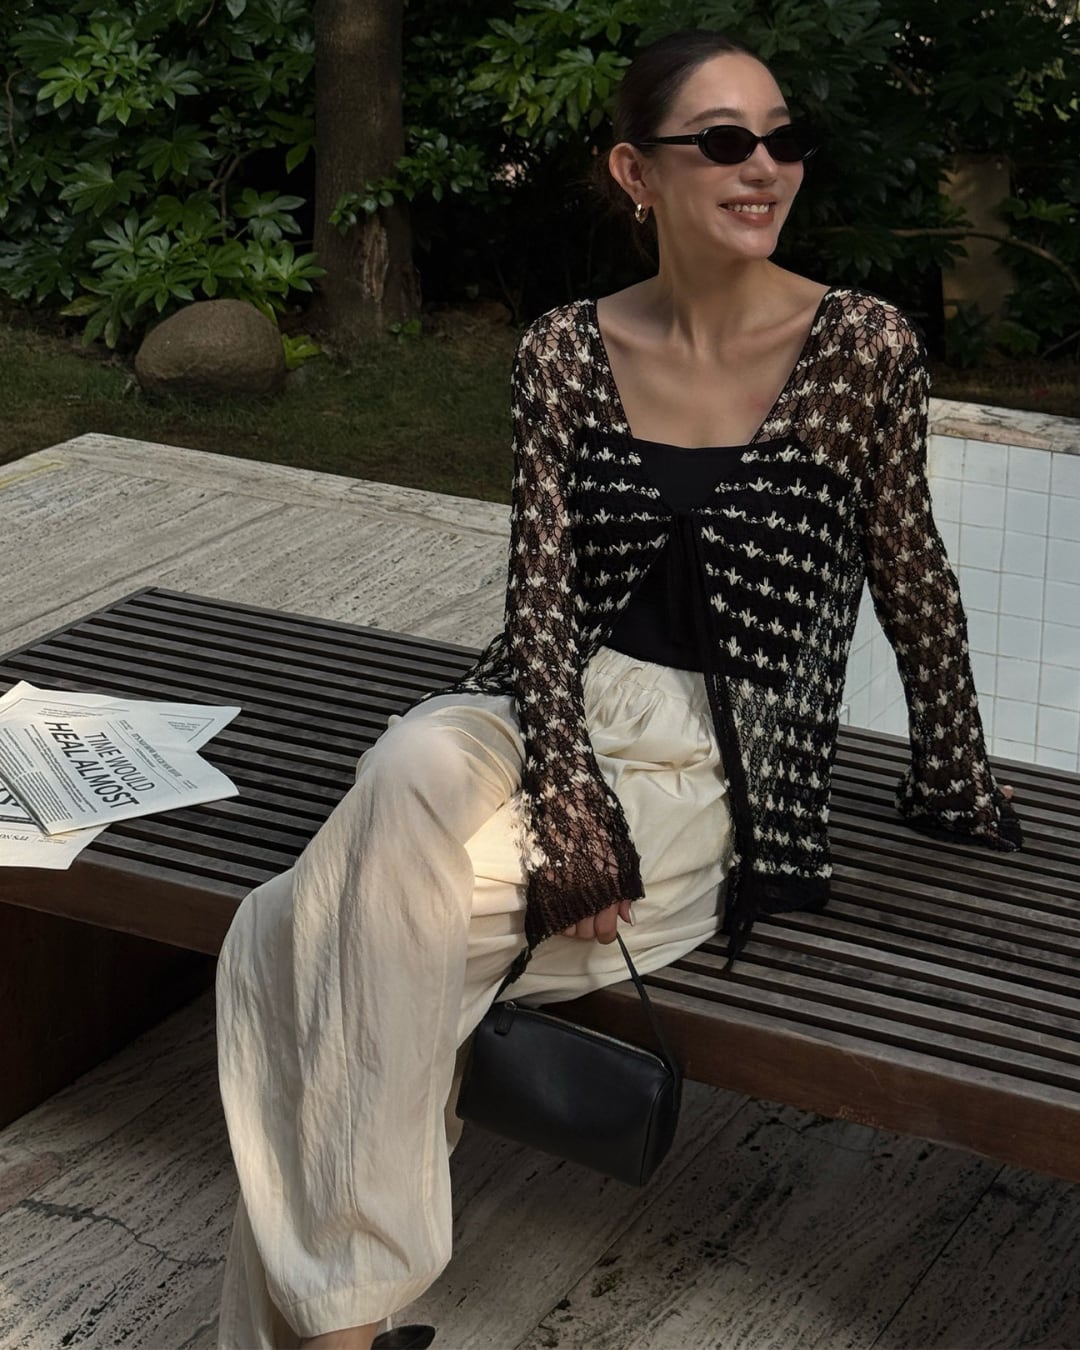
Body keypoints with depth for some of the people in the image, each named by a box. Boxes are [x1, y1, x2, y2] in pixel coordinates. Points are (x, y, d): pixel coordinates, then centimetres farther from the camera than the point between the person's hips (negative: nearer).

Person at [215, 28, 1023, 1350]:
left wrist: (960, 788, 16)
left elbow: (910, 574, 5)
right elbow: (541, 592, -3)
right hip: (554, 716, 3)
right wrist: (570, 810, -17)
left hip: (714, 764, -3)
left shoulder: (864, 347, -5)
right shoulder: (565, 352, 2)